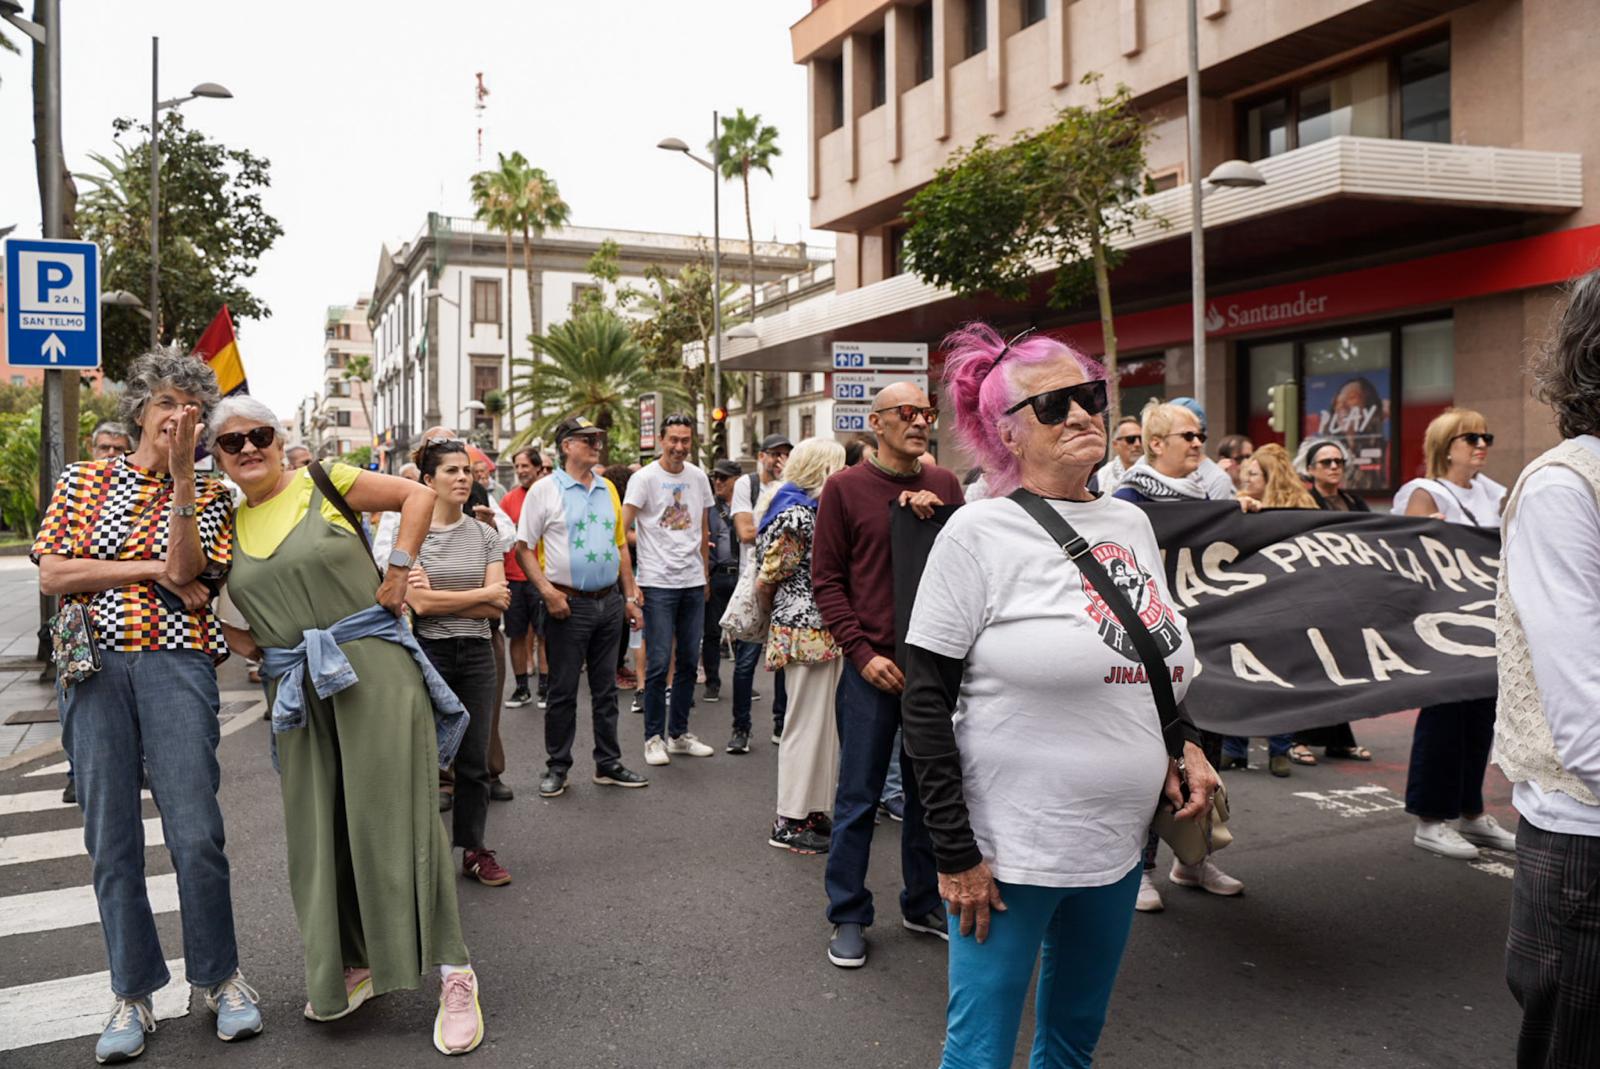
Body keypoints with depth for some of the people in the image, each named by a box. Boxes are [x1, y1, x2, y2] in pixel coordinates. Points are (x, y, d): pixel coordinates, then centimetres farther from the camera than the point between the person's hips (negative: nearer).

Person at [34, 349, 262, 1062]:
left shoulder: (208, 494, 8)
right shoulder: (83, 480, 12)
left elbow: (185, 574, -9)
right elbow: (51, 576, 3)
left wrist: (181, 470, -14)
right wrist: (149, 568, -4)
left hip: (177, 664, -1)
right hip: (95, 663, 2)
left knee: (196, 833, -7)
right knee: (110, 837, 4)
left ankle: (219, 977, 13)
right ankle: (133, 993, 18)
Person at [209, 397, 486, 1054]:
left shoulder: (322, 483, 0)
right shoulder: (228, 522, 12)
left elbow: (418, 495, -1)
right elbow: (221, 609, 22)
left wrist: (398, 572, -7)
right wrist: (253, 647, 5)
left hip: (371, 663, -5)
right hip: (296, 689, 5)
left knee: (394, 813, -6)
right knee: (318, 827, 9)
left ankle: (453, 973, 1)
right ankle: (357, 964, 27)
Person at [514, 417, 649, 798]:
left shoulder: (608, 489, 11)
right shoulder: (545, 490, -5)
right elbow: (524, 548, -6)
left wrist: (631, 597, 11)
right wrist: (547, 591, -16)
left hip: (609, 601, 5)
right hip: (569, 604, -5)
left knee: (605, 688, 12)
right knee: (563, 691, 3)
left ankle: (608, 764, 22)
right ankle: (557, 768, 16)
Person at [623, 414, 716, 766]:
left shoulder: (698, 477, 10)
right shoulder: (645, 478, -6)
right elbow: (622, 529, -9)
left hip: (693, 583, 5)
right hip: (658, 583, -5)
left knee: (688, 661, 10)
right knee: (659, 662, -5)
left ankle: (679, 734, 22)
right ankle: (654, 738, 7)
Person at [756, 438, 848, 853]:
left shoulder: (814, 510, 14)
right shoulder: (797, 515, -16)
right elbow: (767, 581, -13)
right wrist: (780, 613, 4)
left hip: (823, 632, 10)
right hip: (807, 632, -10)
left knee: (823, 723, 15)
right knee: (807, 723, -2)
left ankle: (814, 810, 25)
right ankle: (789, 823, 7)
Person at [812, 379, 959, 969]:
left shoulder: (944, 485, 8)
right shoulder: (845, 488, -2)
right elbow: (827, 579, -4)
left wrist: (933, 517, -11)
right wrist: (863, 653, -12)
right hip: (872, 665, -4)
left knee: (929, 788, 14)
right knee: (859, 795, 4)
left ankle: (924, 903, 30)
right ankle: (848, 916, 18)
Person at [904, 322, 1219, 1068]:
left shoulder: (1131, 524, 6)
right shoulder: (978, 533, -12)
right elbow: (926, 700, -13)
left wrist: (1183, 746, 1)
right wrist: (955, 853, -14)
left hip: (1120, 842, 6)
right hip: (1010, 847, -6)